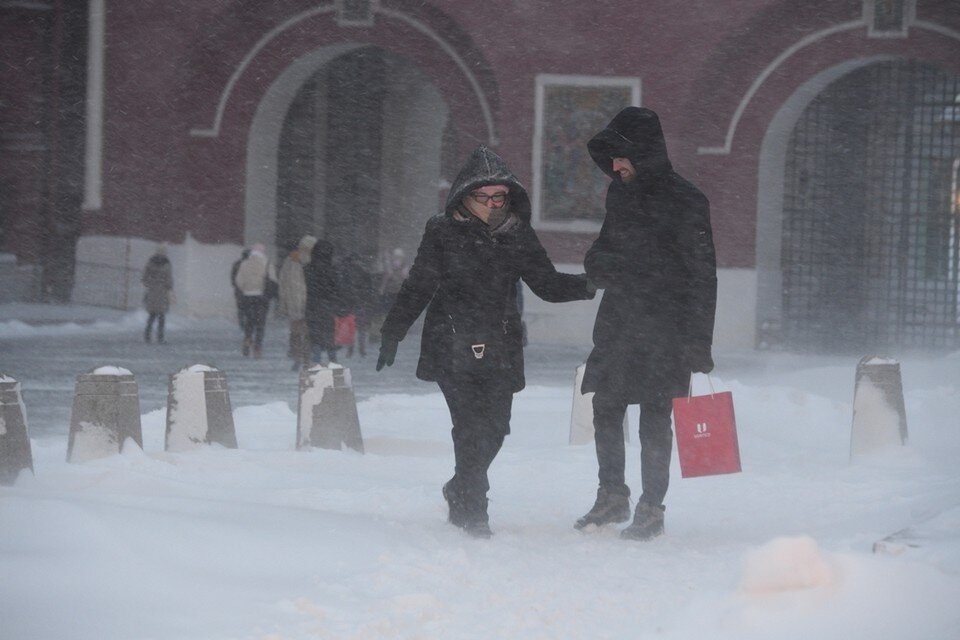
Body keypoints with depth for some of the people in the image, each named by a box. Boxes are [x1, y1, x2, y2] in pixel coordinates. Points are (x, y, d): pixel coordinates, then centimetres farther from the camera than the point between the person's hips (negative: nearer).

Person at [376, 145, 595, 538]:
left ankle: (460, 493, 27)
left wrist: (588, 285, -5)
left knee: (494, 428, 1)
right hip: (452, 351, -3)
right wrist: (392, 334, 6)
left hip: (499, 351, 3)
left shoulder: (518, 236, 8)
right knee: (472, 426, -13)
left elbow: (546, 284, 11)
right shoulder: (443, 233, 0)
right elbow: (416, 288, 6)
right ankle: (472, 512, -3)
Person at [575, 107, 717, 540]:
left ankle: (651, 509, 7)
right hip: (617, 325, 7)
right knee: (606, 412, 11)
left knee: (654, 421, -2)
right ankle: (613, 496, 25)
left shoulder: (684, 203, -12)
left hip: (664, 331, -7)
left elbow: (702, 276, -12)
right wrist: (597, 263, -3)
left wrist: (699, 343, -16)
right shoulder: (620, 193, 9)